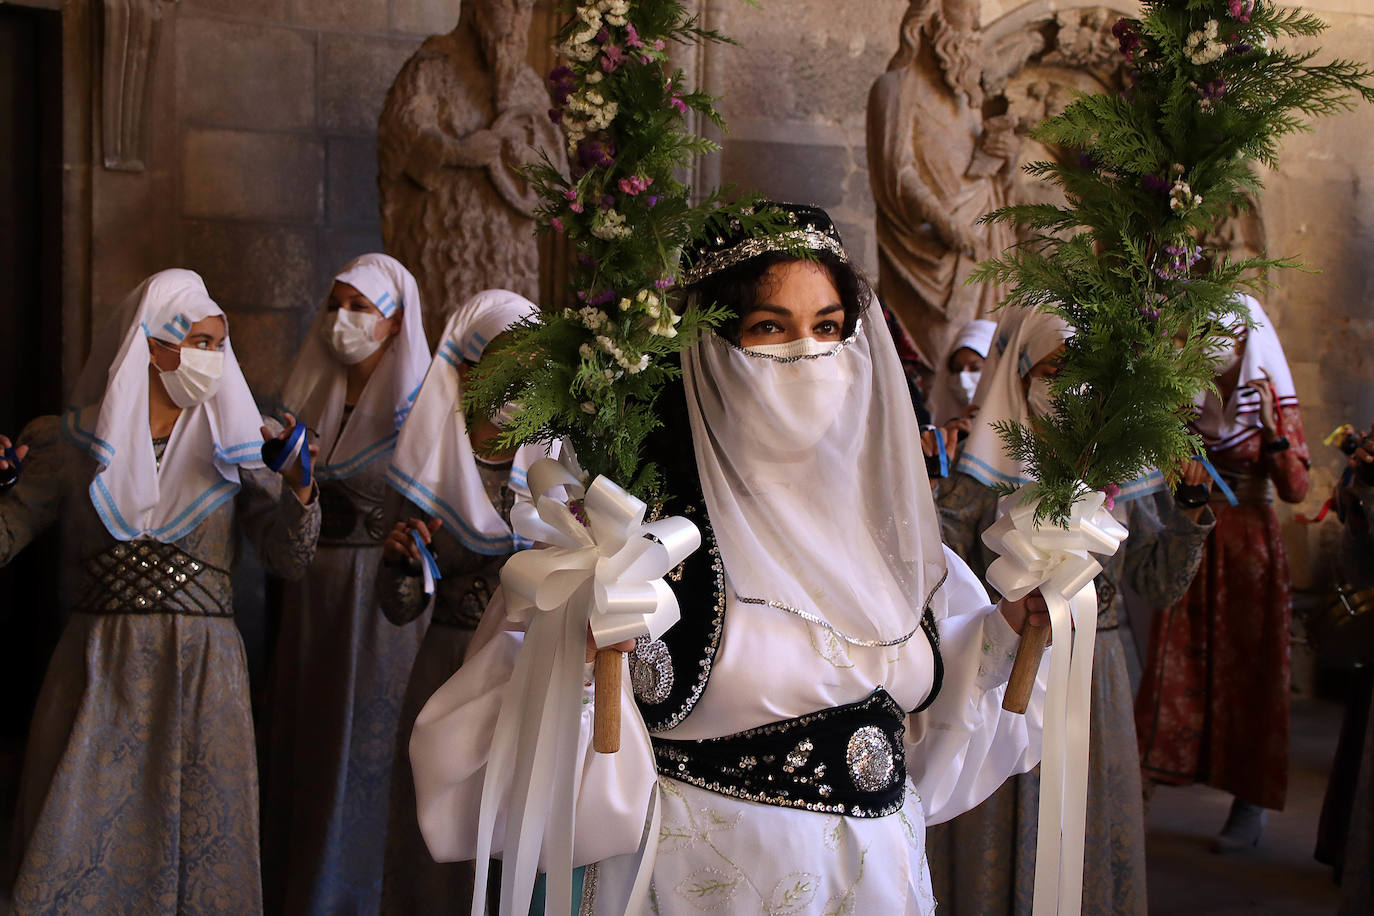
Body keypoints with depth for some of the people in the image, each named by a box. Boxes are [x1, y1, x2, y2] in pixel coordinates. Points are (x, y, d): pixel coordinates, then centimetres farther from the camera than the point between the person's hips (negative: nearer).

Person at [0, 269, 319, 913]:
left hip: (202, 673, 1)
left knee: (197, 844, -2)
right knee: (69, 854, -4)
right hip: (96, 669, 0)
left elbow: (289, 559, 0)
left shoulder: (233, 446, 8)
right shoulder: (74, 443, 6)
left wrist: (297, 489, -17)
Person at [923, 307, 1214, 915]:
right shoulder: (984, 468, -5)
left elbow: (1158, 584, 9)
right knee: (1002, 843, 3)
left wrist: (1190, 512, -3)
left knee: (1093, 837, 12)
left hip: (1095, 678, 4)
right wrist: (928, 494, -22)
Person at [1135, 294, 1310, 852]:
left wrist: (1271, 425, -22)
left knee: (1246, 670, -1)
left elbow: (1295, 490, -13)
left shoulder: (1272, 400, -4)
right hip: (1190, 544, 4)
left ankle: (1250, 807, 5)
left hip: (1248, 545, -4)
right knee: (1180, 665, 2)